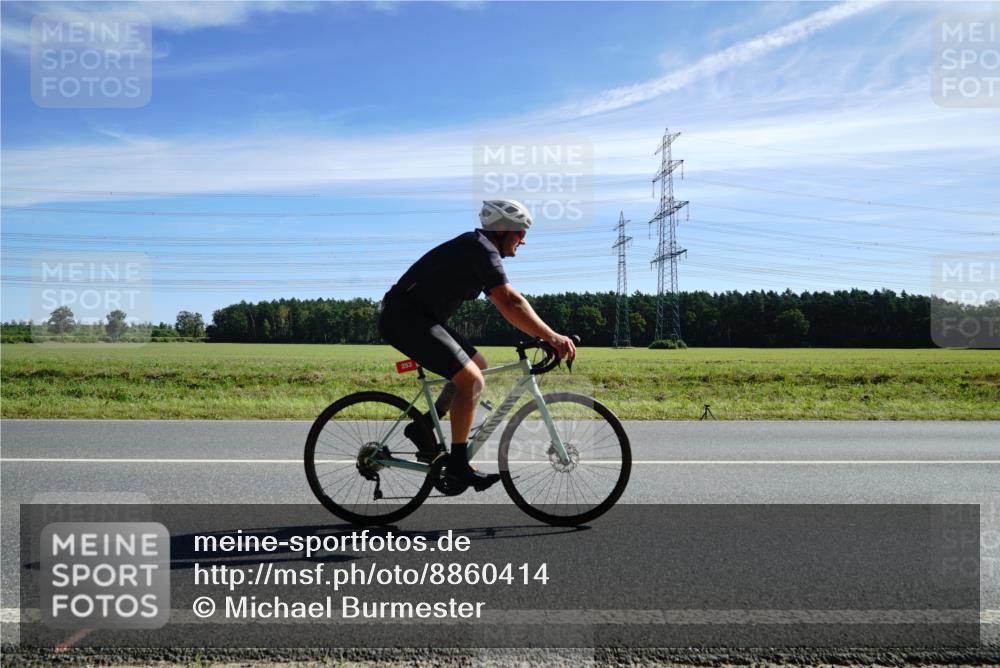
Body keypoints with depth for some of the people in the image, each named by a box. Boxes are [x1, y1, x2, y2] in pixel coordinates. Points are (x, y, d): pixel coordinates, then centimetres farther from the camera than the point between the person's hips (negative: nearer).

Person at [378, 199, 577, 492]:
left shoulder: (478, 250, 17)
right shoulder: (483, 249, -15)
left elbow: (506, 303, 17)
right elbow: (510, 302, -28)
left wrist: (546, 335, 10)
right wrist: (551, 336, -29)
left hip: (418, 318, 11)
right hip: (405, 318, -11)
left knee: (478, 365, 13)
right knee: (471, 379, -16)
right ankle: (458, 464, -5)